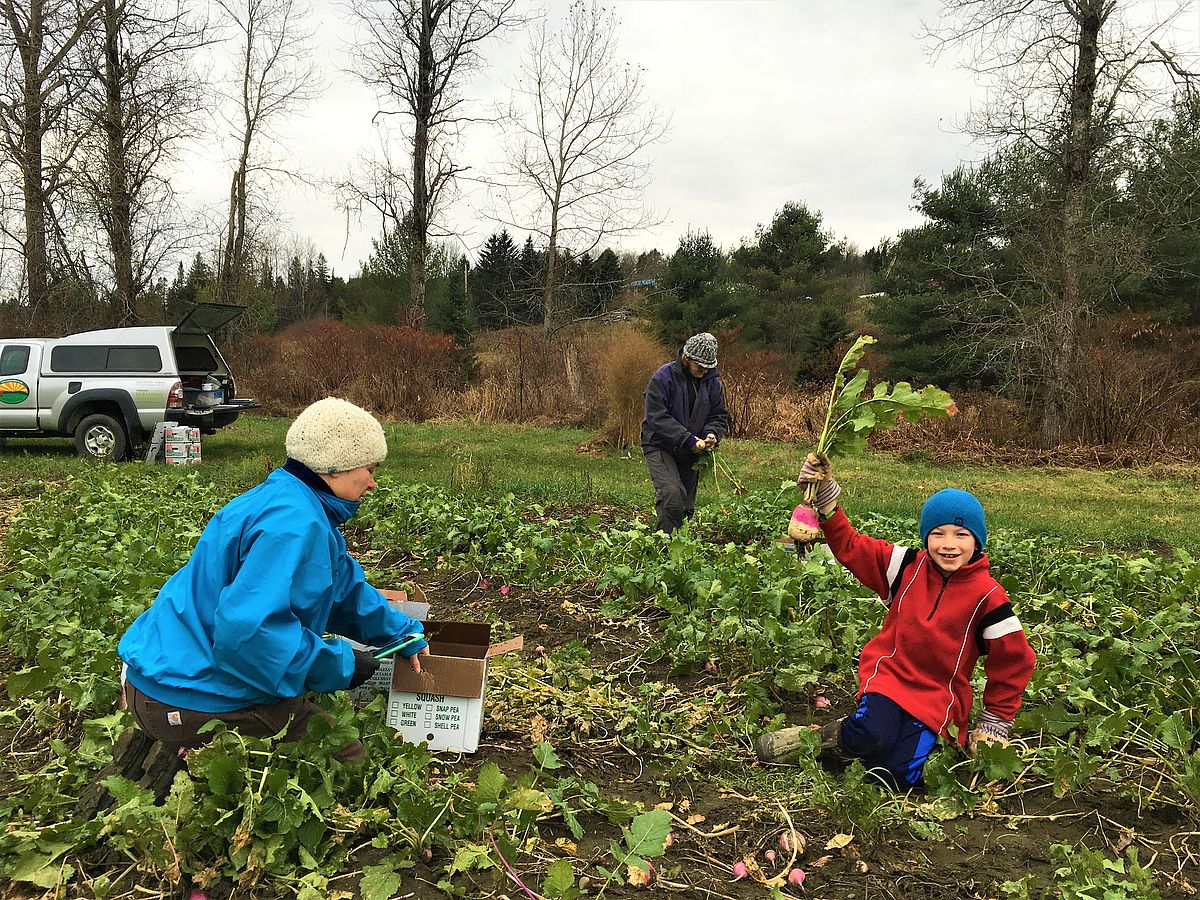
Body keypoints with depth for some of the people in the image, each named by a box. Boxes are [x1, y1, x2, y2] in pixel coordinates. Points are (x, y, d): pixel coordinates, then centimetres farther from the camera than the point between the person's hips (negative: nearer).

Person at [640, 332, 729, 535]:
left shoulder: (712, 381, 3)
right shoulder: (663, 377, -15)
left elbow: (719, 415, 10)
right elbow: (656, 417, -21)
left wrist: (712, 434, -13)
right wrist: (688, 439, -26)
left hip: (691, 451, 6)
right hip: (659, 447, -6)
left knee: (686, 506, 10)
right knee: (672, 493, -25)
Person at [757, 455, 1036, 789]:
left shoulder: (987, 595, -6)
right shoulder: (908, 567, 1)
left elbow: (1013, 660, 2)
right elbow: (849, 545, 2)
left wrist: (995, 723, 6)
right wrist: (824, 494, -10)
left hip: (939, 699, 0)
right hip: (890, 674, 0)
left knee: (900, 776, -18)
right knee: (872, 735, -32)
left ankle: (851, 743, 10)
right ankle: (832, 736, 0)